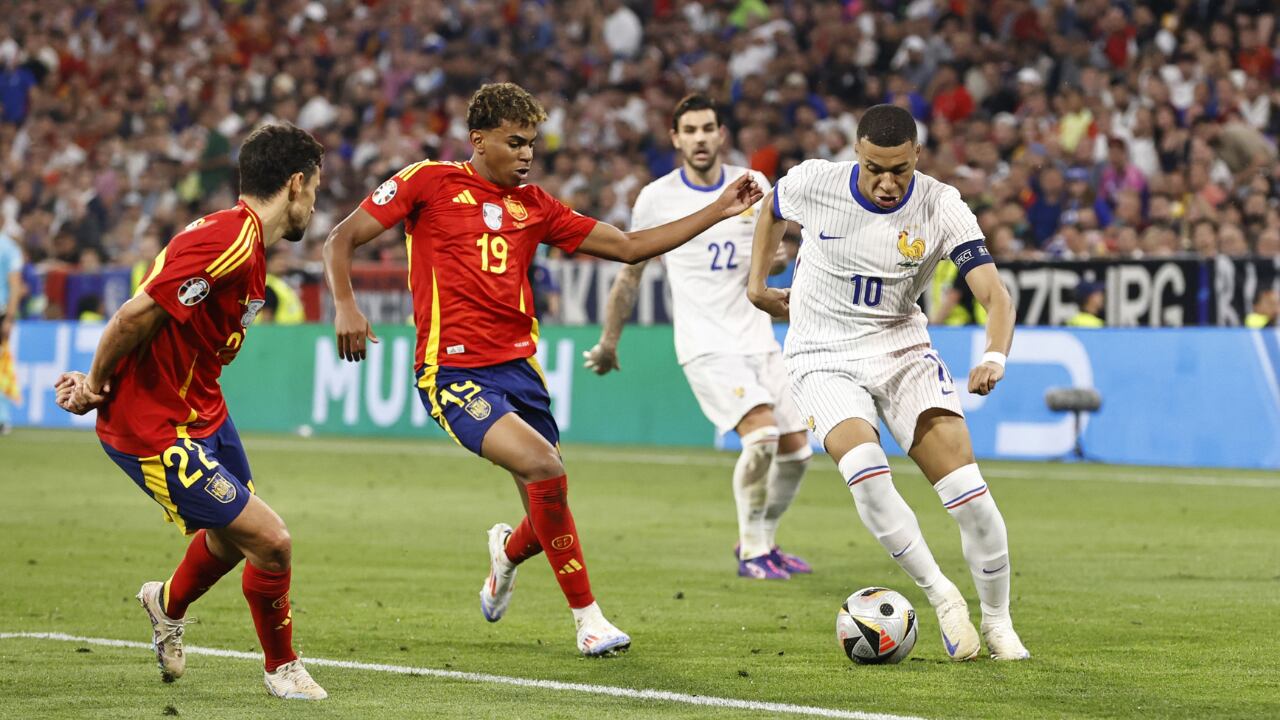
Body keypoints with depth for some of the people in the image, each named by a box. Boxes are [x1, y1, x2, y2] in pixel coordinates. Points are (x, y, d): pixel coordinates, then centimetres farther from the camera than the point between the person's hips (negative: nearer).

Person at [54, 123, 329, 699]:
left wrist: (100, 382, -4)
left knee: (234, 537, 27)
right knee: (270, 541, -9)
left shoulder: (247, 242, 6)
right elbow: (136, 315, -29)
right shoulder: (228, 241, -27)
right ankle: (282, 669, 13)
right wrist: (97, 385, -12)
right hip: (156, 430, -10)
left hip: (203, 413, 10)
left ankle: (169, 606, 57)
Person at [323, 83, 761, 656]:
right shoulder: (429, 182, 0)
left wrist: (719, 211, 12)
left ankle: (507, 552, 41)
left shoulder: (533, 206, 14)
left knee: (550, 518, 1)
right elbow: (341, 240, 1)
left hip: (518, 366, 5)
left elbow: (629, 247, 17)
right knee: (544, 467, -26)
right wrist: (345, 306, -17)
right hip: (453, 371, -5)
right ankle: (587, 616, -12)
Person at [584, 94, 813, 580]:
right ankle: (752, 552, -9)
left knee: (796, 448, 2)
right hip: (705, 344, -5)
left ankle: (763, 541, 25)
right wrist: (609, 340, 15)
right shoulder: (656, 198, -3)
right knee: (762, 434, -23)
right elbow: (631, 272, 10)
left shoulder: (753, 185, 4)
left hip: (757, 337, 5)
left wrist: (772, 257, -9)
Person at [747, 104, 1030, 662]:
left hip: (902, 349, 1)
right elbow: (772, 210, 13)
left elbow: (995, 295, -22)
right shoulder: (813, 183, -13)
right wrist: (756, 283, 14)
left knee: (966, 486, -14)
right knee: (864, 469, -30)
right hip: (824, 359, -1)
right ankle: (942, 598, -17)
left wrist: (994, 357, -40)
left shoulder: (940, 207, -15)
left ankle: (997, 624, 4)